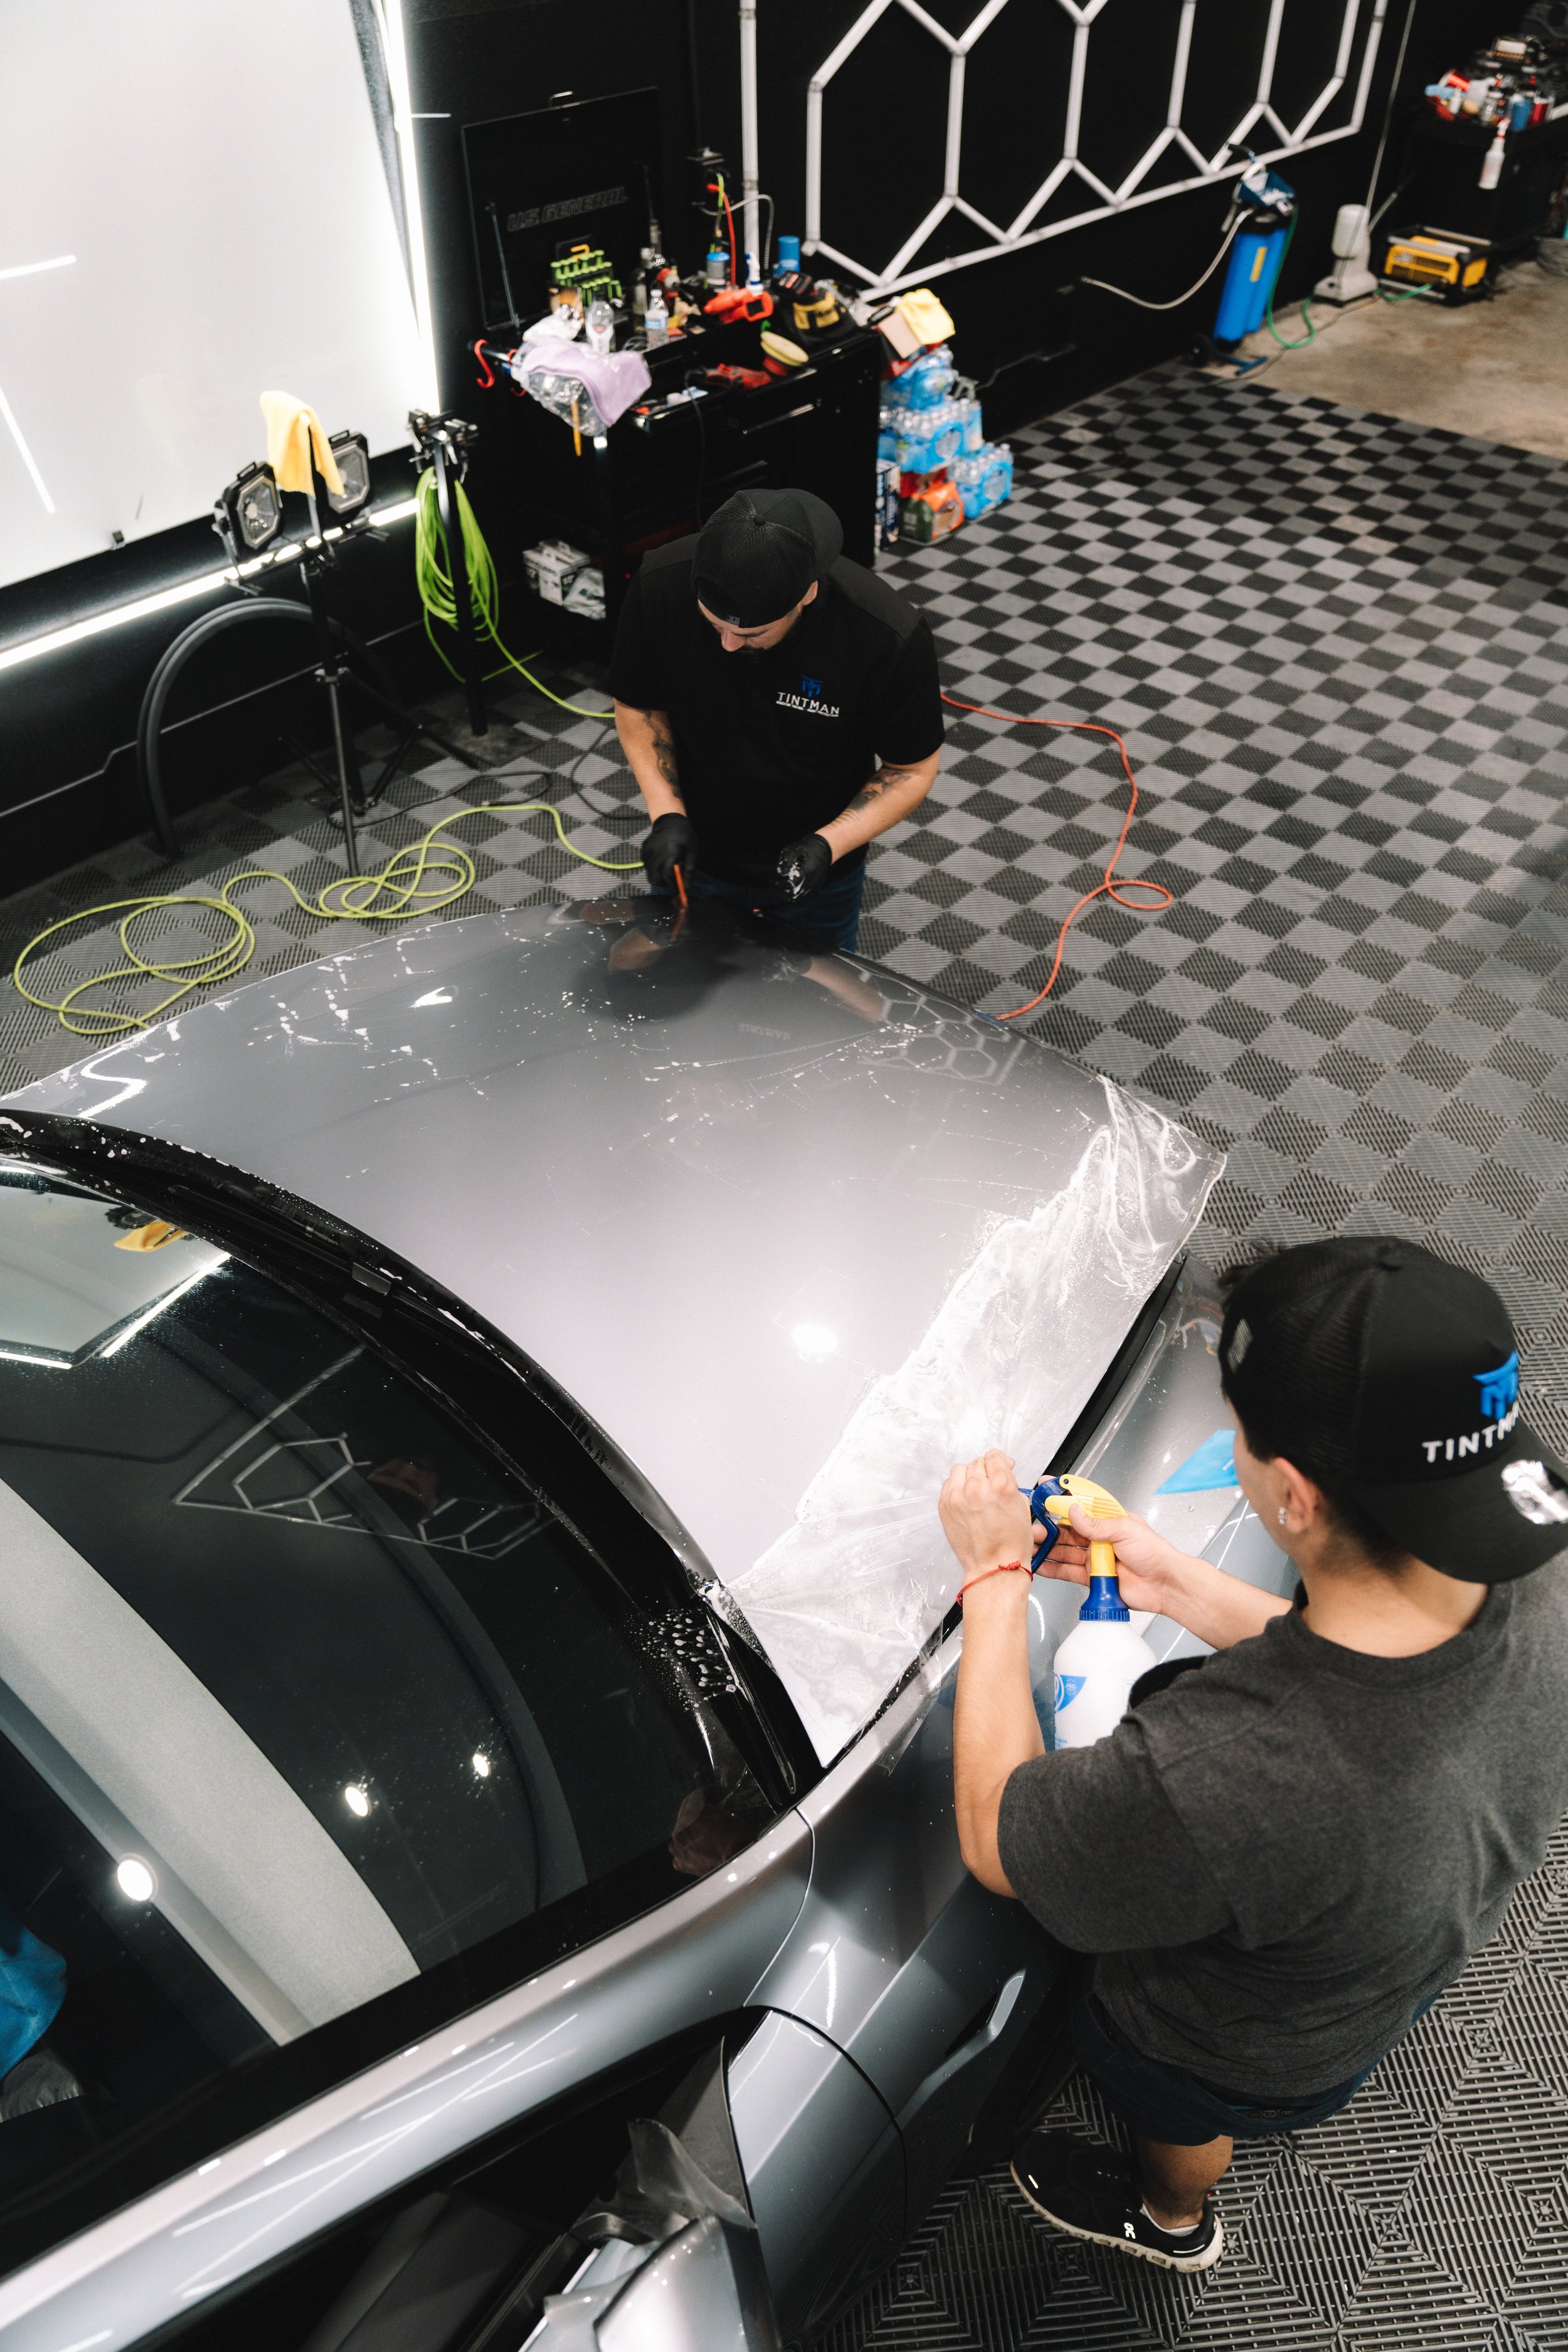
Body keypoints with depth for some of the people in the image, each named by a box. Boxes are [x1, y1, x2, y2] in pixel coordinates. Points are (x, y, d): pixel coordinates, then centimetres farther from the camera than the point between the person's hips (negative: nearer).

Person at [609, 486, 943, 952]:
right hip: (694, 853, 2)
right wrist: (667, 815, -19)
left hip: (812, 875, -1)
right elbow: (637, 707, -6)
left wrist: (829, 844, -29)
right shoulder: (662, 586, -24)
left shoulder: (887, 637, -30)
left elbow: (912, 770, -15)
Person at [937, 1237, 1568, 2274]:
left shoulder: (1196, 1780, -51)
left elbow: (995, 1837, -29)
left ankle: (1172, 2220, 67)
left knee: (1181, 2117, 31)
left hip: (1254, 2060, -5)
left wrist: (994, 1575, -22)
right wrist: (1181, 1585, -8)